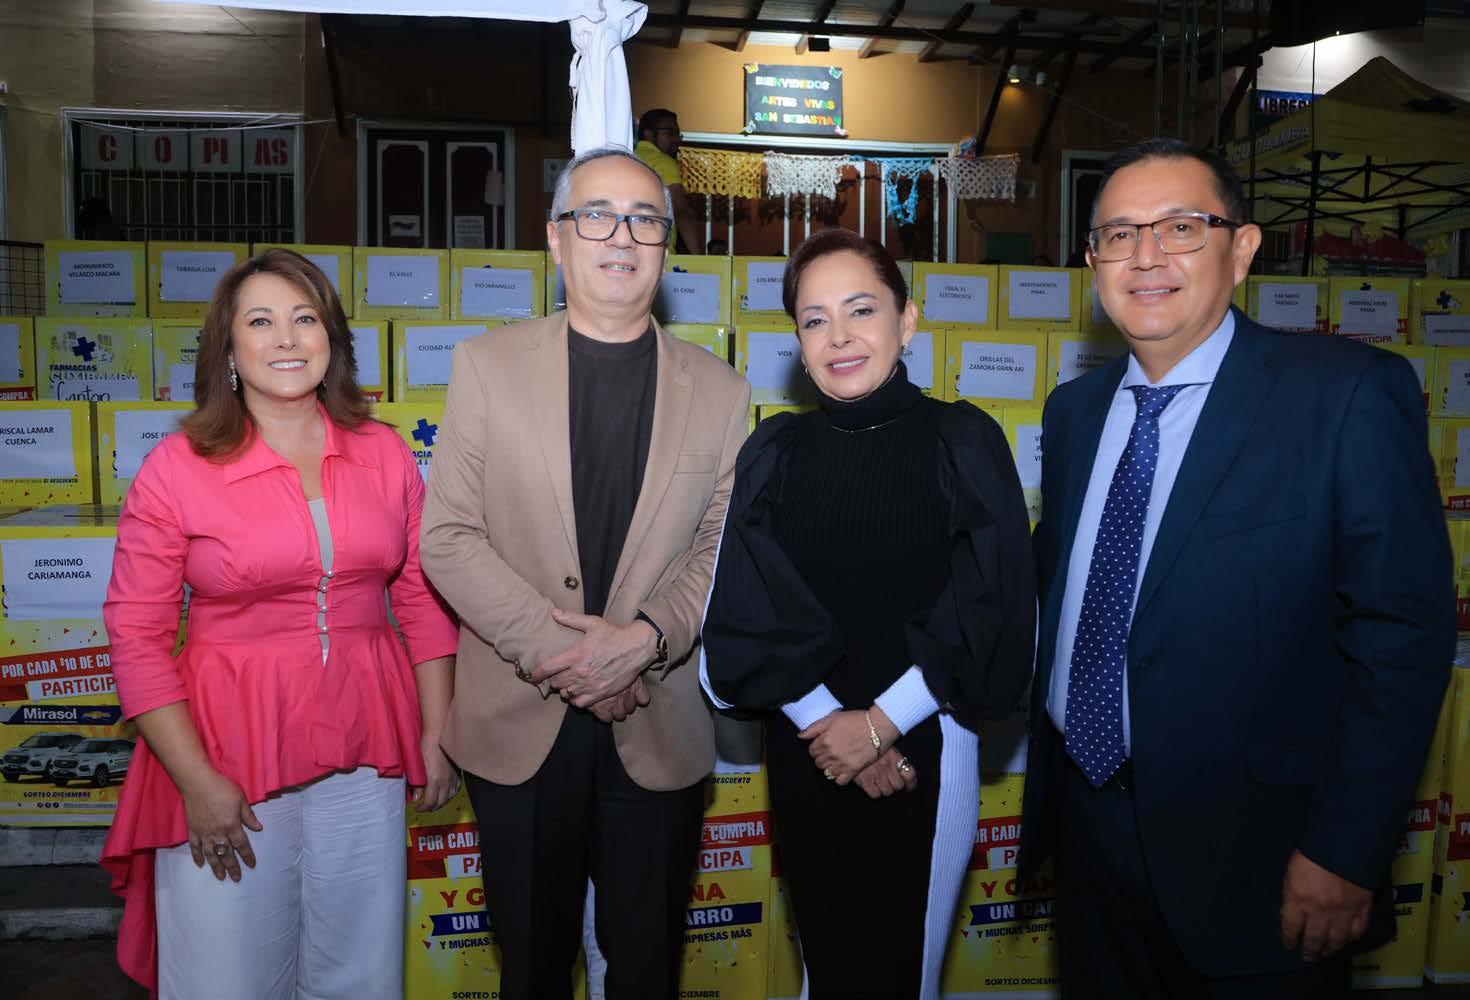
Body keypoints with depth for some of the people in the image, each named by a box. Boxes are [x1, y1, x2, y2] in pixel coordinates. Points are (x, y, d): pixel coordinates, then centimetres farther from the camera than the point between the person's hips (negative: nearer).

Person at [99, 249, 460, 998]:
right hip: (231, 752, -2)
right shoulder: (177, 470, -7)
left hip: (364, 752, 3)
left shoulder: (385, 455, 1)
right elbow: (136, 636, -5)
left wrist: (435, 734, 5)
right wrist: (197, 783, -10)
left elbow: (423, 600, 7)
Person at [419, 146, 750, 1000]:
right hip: (517, 724, 0)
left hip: (659, 732, 1)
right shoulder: (488, 365, 0)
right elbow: (448, 537, -5)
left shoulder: (721, 392, 3)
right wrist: (550, 647, -15)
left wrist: (647, 638, -17)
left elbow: (723, 549, 0)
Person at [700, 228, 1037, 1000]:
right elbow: (743, 615, -4)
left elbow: (991, 615, -9)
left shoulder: (964, 442, -6)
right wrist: (825, 722, -11)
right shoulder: (772, 452, -1)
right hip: (803, 752, 2)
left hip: (922, 750, -2)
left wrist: (879, 722, -11)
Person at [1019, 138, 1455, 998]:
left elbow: (1404, 629, -15)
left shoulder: (1349, 394, -12)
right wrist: (1048, 782, 10)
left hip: (1249, 857, -5)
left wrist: (1346, 853, -16)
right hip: (1087, 823, 5)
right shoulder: (1074, 411, 5)